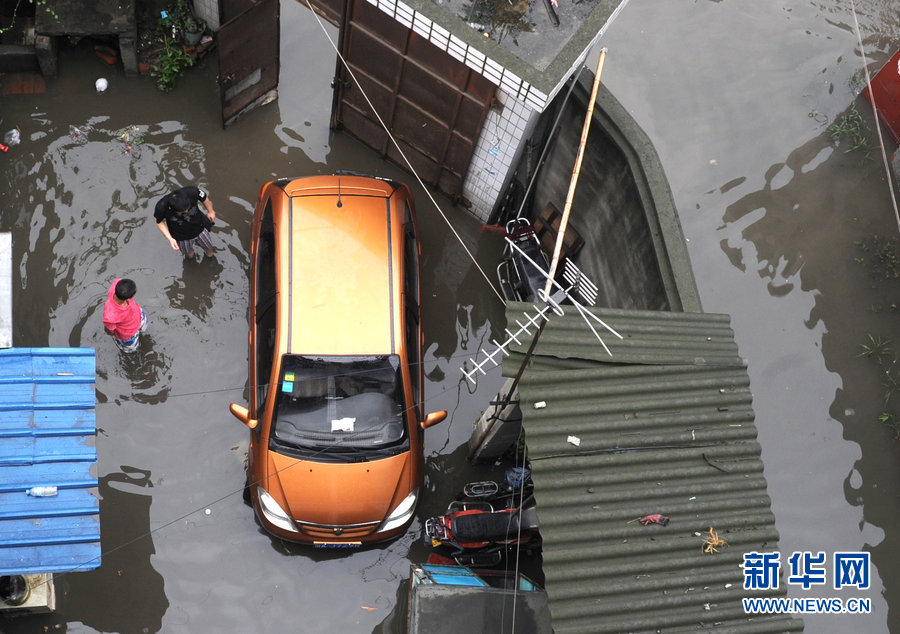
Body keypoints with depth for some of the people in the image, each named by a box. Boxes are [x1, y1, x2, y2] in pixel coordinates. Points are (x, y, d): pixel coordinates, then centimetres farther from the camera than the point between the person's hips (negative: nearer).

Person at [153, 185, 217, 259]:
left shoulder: (192, 192, -39)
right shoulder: (161, 207, -39)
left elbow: (204, 197, -13)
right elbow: (159, 222, -15)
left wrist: (211, 211, 6)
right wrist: (170, 239, -25)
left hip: (199, 229, 2)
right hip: (181, 237, -2)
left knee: (209, 252, 28)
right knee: (189, 255, 27)